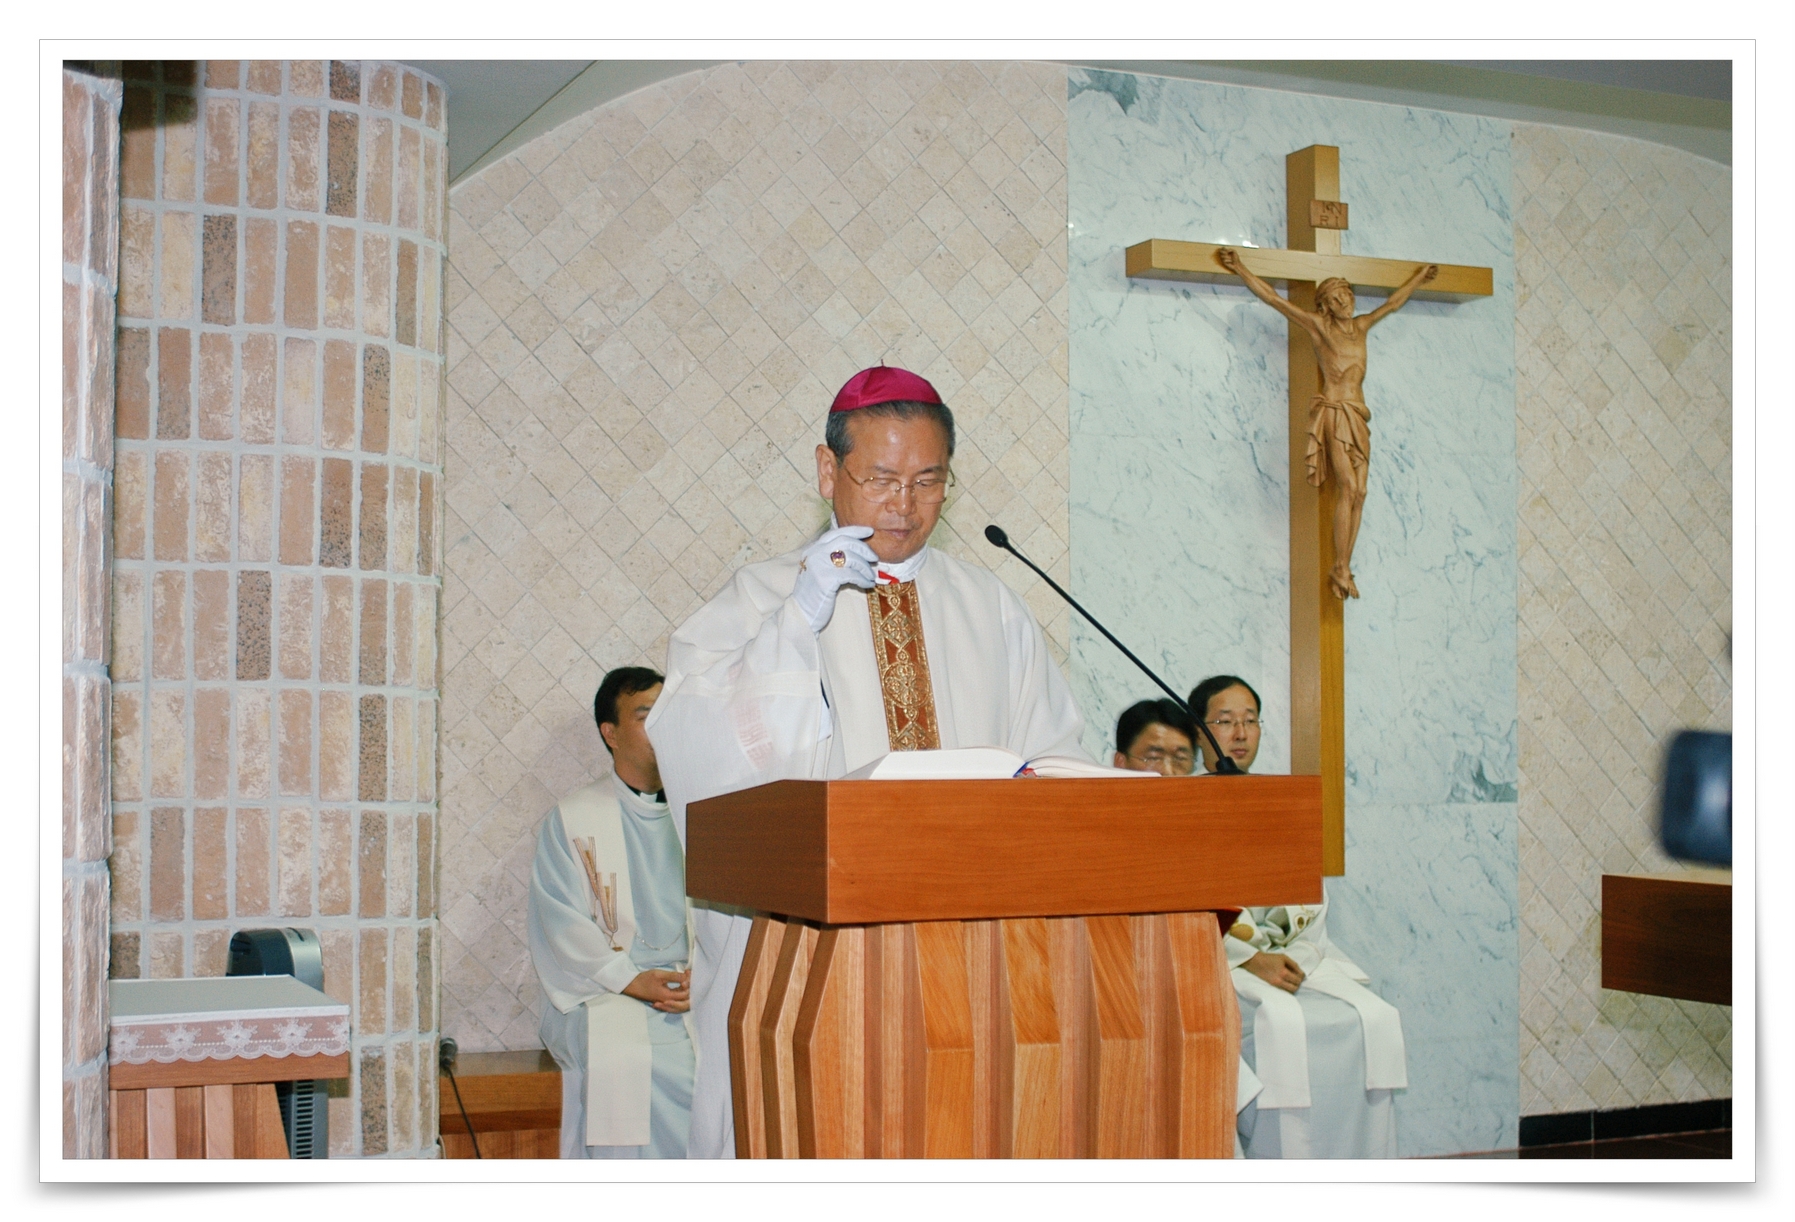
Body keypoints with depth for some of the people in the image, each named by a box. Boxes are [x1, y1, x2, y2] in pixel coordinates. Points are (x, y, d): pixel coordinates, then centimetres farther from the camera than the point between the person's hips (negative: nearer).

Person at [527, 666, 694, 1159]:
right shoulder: (573, 818, 10)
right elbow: (563, 924, -1)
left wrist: (704, 974, -12)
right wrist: (634, 980, -15)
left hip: (698, 991, 2)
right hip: (608, 995, -2)